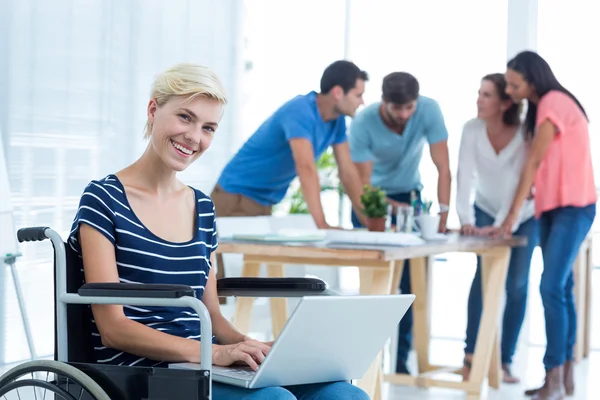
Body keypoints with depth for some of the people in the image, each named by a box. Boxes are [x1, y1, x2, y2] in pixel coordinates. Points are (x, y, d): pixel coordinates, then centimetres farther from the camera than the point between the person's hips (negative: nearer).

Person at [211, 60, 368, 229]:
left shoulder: (337, 119, 0)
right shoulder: (300, 112, -26)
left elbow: (347, 171, 3)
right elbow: (306, 168, -38)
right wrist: (322, 224, -45)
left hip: (264, 201, 8)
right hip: (236, 196, -8)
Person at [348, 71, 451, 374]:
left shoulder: (429, 110, -24)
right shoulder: (363, 124, -27)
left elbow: (443, 166, -23)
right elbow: (363, 184, -24)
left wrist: (443, 212, -32)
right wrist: (392, 208, -39)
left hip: (409, 195, 2)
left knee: (411, 281, -4)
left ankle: (402, 359, 3)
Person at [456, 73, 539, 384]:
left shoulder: (524, 134, -24)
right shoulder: (472, 129, -17)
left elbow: (519, 184, -29)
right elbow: (465, 176, -23)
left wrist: (502, 225, -38)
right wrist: (465, 220, -35)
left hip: (522, 216, -1)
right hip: (486, 211, 1)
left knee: (516, 286, -4)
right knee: (485, 275, -14)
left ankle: (505, 361, 5)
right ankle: (471, 354, -10)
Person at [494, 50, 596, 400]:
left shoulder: (554, 102, -14)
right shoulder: (541, 107, 16)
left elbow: (534, 162, -18)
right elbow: (541, 164, 11)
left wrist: (513, 215, -19)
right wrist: (530, 192, -3)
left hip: (573, 207, -10)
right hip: (552, 207, 10)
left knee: (552, 288, -15)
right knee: (561, 289, 9)